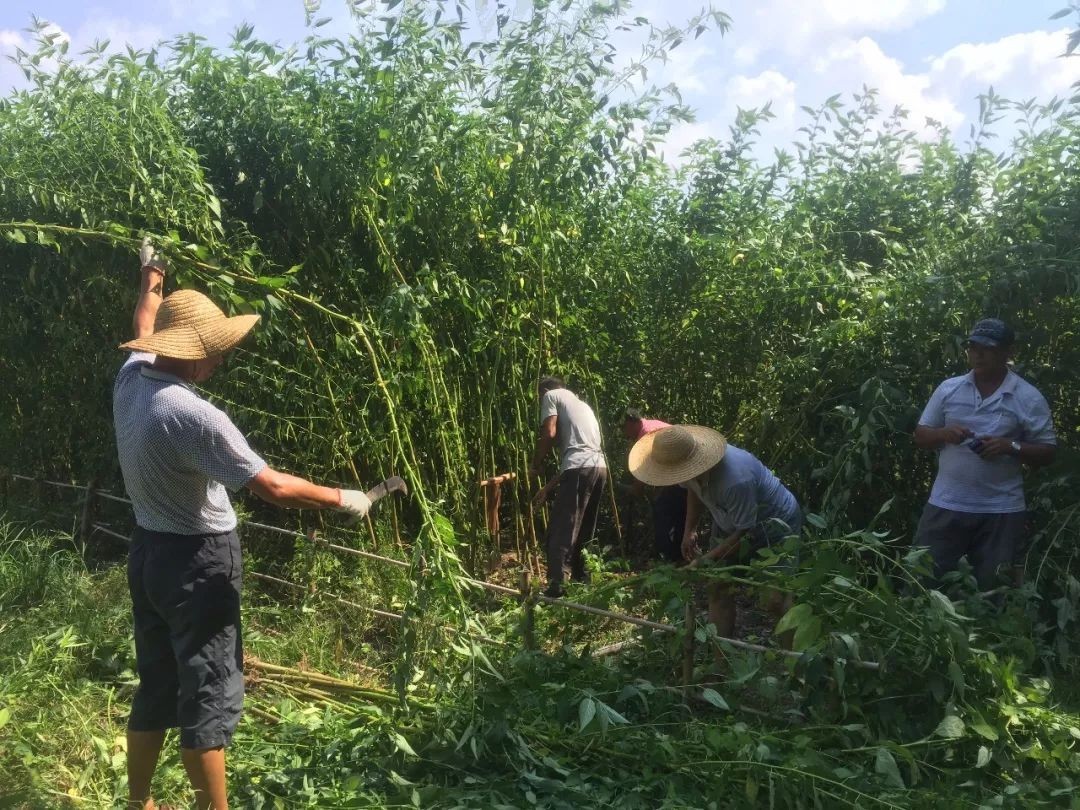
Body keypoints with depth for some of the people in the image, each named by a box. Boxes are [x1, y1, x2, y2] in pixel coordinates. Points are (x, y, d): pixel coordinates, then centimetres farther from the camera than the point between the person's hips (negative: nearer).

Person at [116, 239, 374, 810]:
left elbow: (144, 330, 22)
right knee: (208, 696, 3)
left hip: (149, 553, 9)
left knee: (156, 687, 21)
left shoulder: (132, 378, -2)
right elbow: (272, 487, -25)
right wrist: (344, 499, -12)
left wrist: (152, 280, 41)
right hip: (196, 563, -9)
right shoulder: (192, 415, -27)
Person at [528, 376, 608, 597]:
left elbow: (549, 433, -5)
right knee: (584, 531, 18)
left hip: (580, 468, -8)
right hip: (599, 467, 8)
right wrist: (549, 486, 29)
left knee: (561, 530, -7)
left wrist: (535, 464, 10)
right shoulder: (582, 405, 33)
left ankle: (555, 586, -13)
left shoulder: (551, 395, 11)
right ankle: (581, 580, 23)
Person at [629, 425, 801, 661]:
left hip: (775, 522, -7)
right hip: (732, 524, 7)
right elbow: (694, 490, 7)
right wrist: (689, 531, 0)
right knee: (718, 588, 2)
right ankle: (722, 665, 11)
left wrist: (705, 560, -26)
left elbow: (744, 532, -29)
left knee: (775, 599, -16)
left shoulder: (734, 480, -42)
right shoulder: (693, 463, -18)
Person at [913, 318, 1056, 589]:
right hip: (946, 505, 2)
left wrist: (1011, 447, -18)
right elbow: (920, 436, 8)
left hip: (1001, 510, -1)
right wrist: (944, 434, -14)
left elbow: (1047, 452, 0)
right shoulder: (948, 388, 4)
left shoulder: (1029, 398, -2)